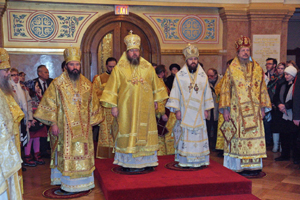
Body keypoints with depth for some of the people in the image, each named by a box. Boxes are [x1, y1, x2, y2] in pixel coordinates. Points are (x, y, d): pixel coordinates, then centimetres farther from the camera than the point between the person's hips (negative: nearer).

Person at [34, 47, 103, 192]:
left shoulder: (87, 84, 7)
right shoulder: (57, 84, -4)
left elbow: (93, 105, 13)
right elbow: (49, 105, -5)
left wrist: (91, 123, 10)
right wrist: (53, 123, -10)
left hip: (83, 129, 4)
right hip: (65, 128, -3)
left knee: (83, 153, 9)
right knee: (66, 154, 1)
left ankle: (82, 181, 22)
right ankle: (66, 182, 14)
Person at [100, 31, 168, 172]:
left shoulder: (148, 67, 7)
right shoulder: (119, 69, -2)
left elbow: (156, 85, 16)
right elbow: (112, 88, -2)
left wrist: (155, 100, 15)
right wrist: (113, 106, -7)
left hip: (145, 107, 3)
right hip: (126, 108, -3)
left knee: (145, 132, 6)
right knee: (129, 132, 0)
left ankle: (145, 161, 17)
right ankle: (128, 163, 8)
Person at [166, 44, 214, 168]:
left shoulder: (203, 76, 7)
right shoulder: (179, 76, 0)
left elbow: (207, 93, 11)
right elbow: (175, 94, 0)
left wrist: (207, 109, 6)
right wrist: (177, 110, -5)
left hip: (199, 113, 2)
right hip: (185, 113, -2)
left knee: (199, 135, 3)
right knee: (184, 136, 0)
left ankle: (199, 160, 12)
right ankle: (184, 161, 7)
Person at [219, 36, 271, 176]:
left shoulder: (257, 69, 10)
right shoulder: (231, 69, 2)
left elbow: (262, 89, 11)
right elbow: (225, 90, 0)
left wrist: (262, 108, 5)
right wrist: (225, 110, -7)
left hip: (254, 110, 3)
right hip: (237, 110, -3)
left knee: (255, 136, 2)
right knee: (237, 137, -1)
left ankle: (253, 166, 12)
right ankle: (237, 167, 8)